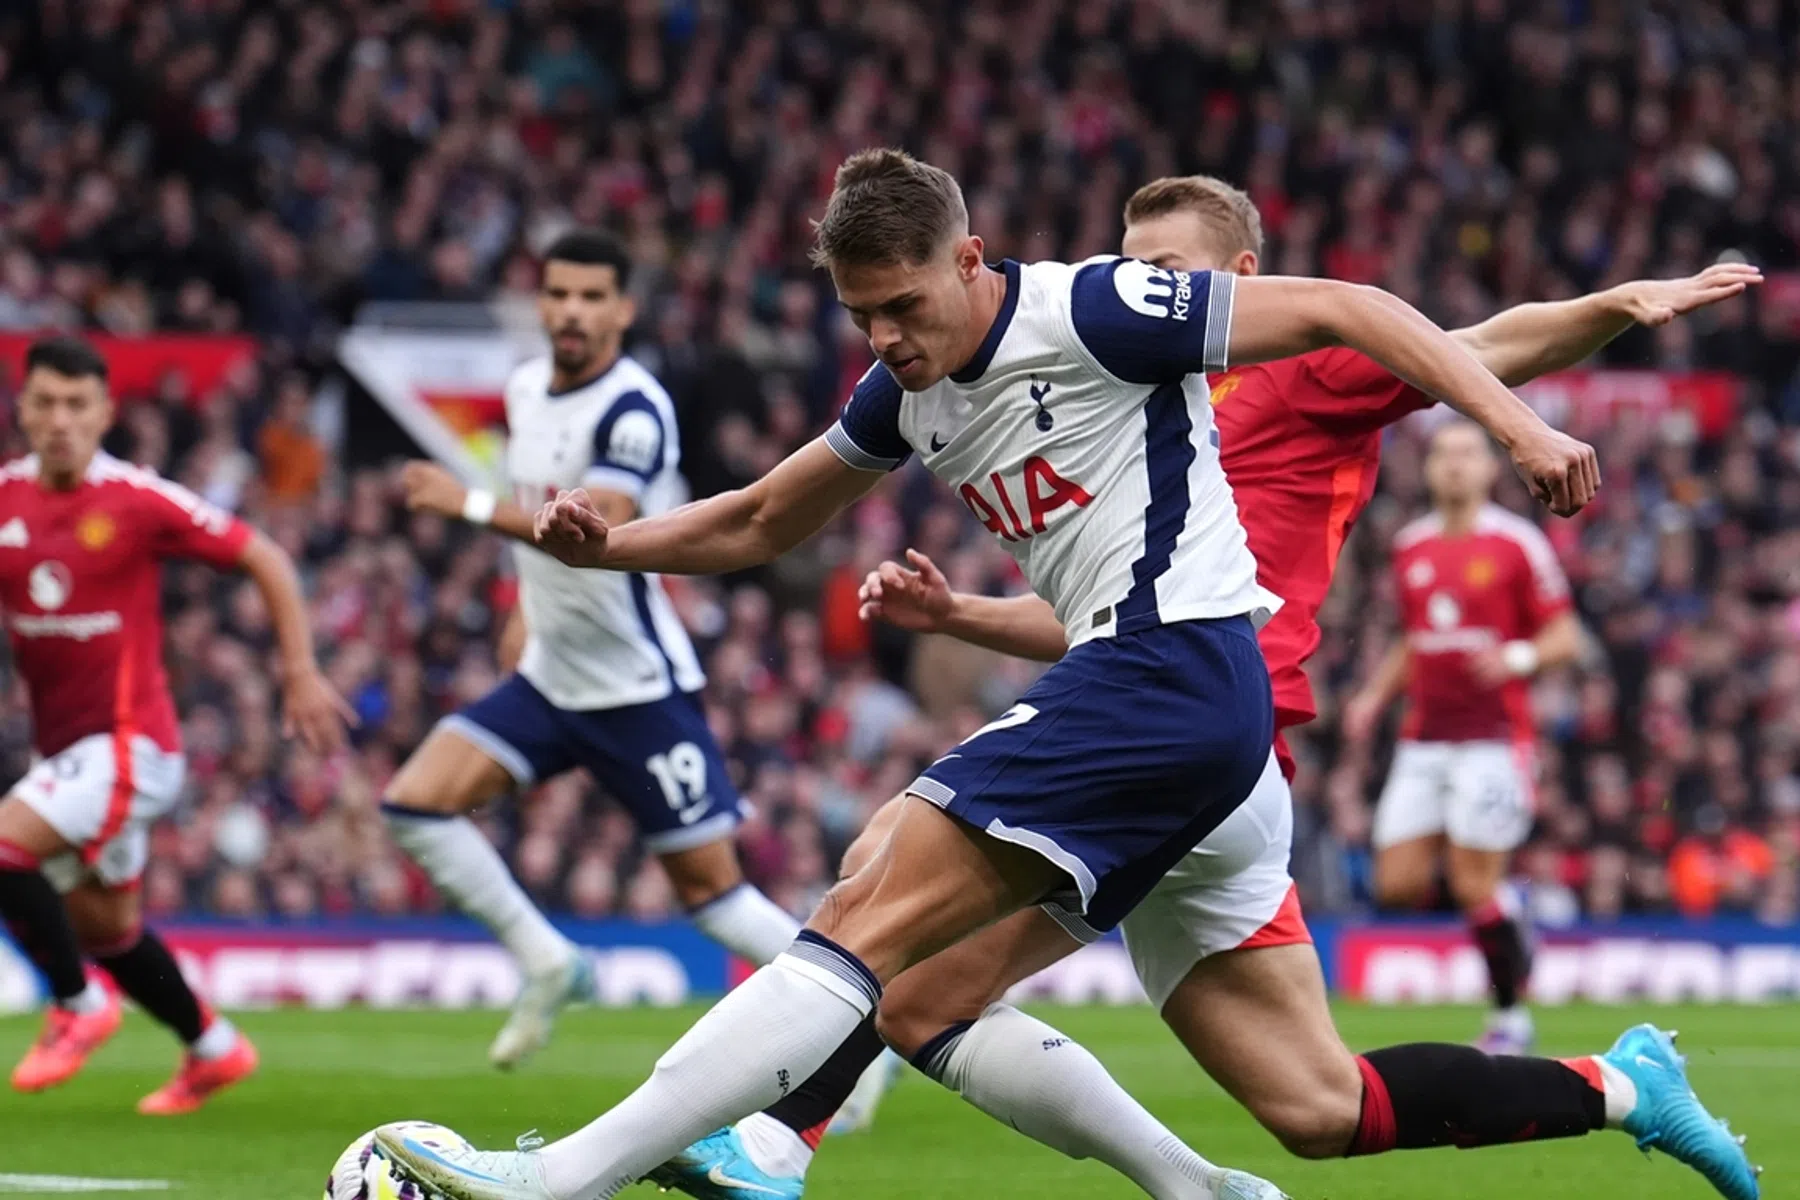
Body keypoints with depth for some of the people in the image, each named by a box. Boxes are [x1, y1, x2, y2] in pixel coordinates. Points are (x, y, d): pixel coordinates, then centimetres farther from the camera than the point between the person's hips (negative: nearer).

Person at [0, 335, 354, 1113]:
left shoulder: (138, 501, -13)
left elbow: (264, 560, -4)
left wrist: (301, 674, -4)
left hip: (129, 741, -6)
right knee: (103, 928, 15)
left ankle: (78, 1003, -2)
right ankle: (212, 1048, 35)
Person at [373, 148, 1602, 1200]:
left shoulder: (1090, 311, -9)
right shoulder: (907, 393, 15)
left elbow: (1341, 308, -8)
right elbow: (761, 523, 26)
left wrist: (1519, 425, -17)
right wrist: (609, 544, 8)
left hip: (1168, 667, -10)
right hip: (1129, 688, 10)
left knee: (866, 937, -16)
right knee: (913, 988, 9)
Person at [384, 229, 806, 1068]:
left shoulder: (632, 409, -19)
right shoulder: (526, 390, 6)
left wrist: (472, 505, -37)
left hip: (639, 687, -7)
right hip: (549, 677, 8)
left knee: (708, 883, -4)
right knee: (415, 802, -6)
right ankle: (549, 966, 7)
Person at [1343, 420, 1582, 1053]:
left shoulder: (1516, 543, -4)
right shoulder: (1411, 548, 13)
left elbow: (1565, 637, -2)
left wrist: (1519, 657, -21)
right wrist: (1374, 697, 12)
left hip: (1494, 734, -6)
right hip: (1425, 735, 6)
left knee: (1475, 885, -10)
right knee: (1398, 886, -3)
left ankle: (1510, 1018, 7)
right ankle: (1505, 910, 24)